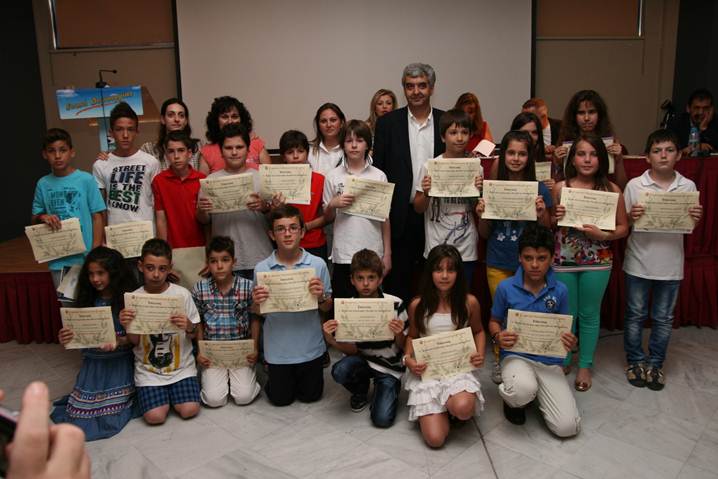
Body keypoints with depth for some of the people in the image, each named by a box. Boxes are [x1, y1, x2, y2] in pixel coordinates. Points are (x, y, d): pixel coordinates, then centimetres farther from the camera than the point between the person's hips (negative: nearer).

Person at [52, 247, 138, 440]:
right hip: (93, 364, 4)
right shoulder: (87, 300, 4)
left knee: (110, 419, -11)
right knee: (81, 417, -3)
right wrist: (66, 339, -16)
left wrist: (118, 341, -26)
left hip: (119, 364, -4)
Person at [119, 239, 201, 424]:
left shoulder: (182, 294, -6)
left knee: (189, 410, -16)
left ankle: (172, 392, 15)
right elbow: (135, 342, 3)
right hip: (148, 369, 0)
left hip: (181, 366, 0)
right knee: (155, 416, -16)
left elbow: (194, 335, 1)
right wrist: (127, 327, -18)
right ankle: (160, 394, 16)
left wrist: (189, 327, -22)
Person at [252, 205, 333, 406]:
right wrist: (257, 303, -21)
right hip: (277, 349, 0)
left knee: (310, 396, 17)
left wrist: (321, 297, -23)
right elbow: (258, 313, 1)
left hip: (310, 347, 0)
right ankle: (272, 373, 44)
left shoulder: (318, 264, -11)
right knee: (280, 399, 16)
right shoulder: (261, 268, -10)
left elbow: (327, 308, -1)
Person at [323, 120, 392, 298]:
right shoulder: (333, 176, 3)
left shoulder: (379, 176, 3)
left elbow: (385, 218, 6)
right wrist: (332, 204, -12)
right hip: (343, 255, 0)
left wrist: (387, 253, 3)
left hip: (373, 253, 0)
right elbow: (327, 218, 9)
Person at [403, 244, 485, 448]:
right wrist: (408, 359, -6)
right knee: (435, 439, -15)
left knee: (463, 408, -35)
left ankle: (450, 403, 5)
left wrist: (480, 353, -4)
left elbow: (478, 331, 15)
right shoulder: (417, 305, -3)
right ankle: (441, 409, 20)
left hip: (460, 367, 0)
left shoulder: (469, 302, -2)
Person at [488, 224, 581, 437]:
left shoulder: (560, 290, -2)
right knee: (523, 390, -38)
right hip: (516, 355, -2)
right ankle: (513, 400, 3)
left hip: (549, 360, 2)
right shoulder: (505, 288, -6)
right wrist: (498, 336, -16)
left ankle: (538, 393, 19)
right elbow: (494, 321, 8)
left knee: (567, 427, -13)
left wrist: (569, 341, -14)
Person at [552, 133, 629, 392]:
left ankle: (585, 365, 28)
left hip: (597, 262, 0)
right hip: (563, 260, 1)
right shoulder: (560, 188, -3)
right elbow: (550, 225, 7)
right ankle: (563, 361, 32)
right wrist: (556, 218, -14)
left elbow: (623, 227, 2)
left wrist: (603, 235, -16)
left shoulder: (612, 190, -4)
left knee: (589, 314, 12)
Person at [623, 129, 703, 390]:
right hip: (639, 262, -1)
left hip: (671, 265, 2)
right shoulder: (634, 185, -6)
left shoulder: (688, 186, -1)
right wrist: (632, 217, -23)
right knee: (635, 315, 11)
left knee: (663, 318, 13)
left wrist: (695, 218, -16)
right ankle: (635, 361, 27)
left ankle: (655, 363, 29)